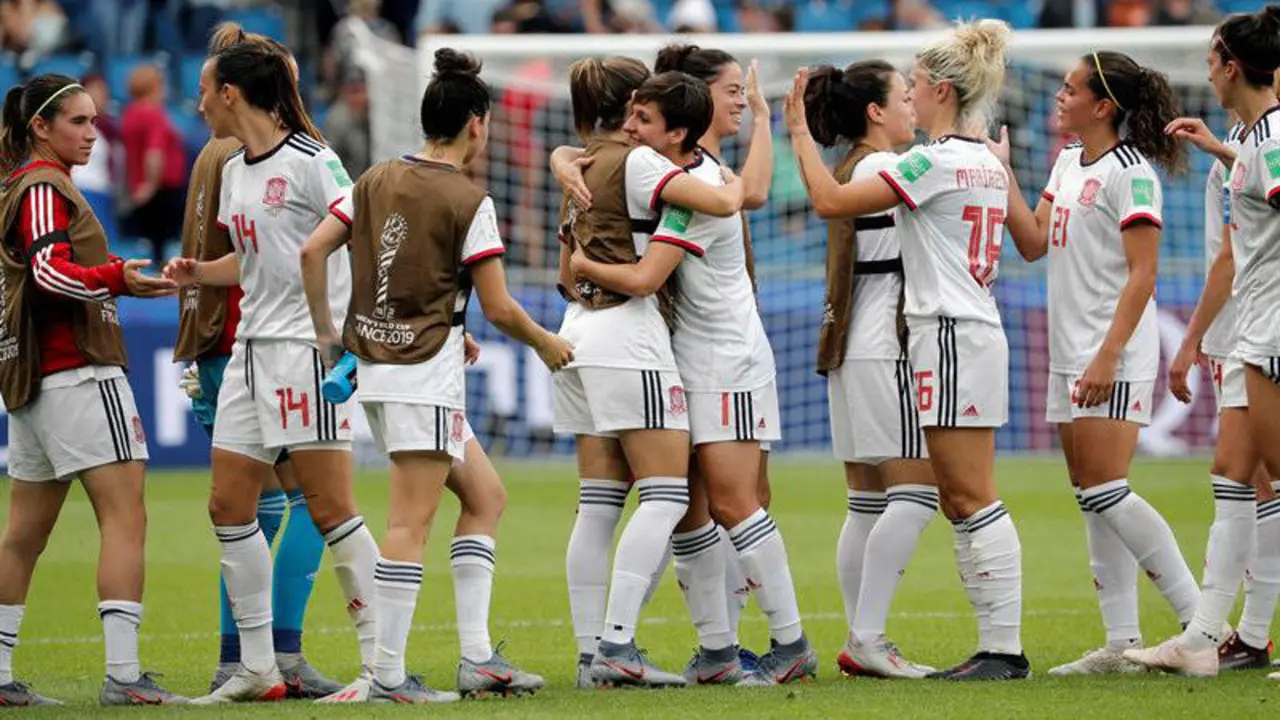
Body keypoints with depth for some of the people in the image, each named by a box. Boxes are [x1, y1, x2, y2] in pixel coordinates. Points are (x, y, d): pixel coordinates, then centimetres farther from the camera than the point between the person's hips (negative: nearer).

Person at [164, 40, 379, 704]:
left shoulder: (310, 163, -10)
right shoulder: (232, 172, 14)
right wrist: (198, 273, 8)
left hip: (308, 345, -9)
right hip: (253, 348, 9)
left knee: (329, 509, -8)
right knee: (229, 506, 6)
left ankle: (380, 660, -1)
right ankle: (257, 669, 12)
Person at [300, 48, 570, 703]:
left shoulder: (377, 180, 8)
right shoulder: (468, 201, -10)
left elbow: (313, 251, 5)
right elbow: (498, 309, -9)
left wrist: (325, 330, 14)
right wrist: (548, 346, 8)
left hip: (374, 367, 8)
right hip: (426, 372, -8)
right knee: (411, 522, -7)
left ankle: (477, 658, 15)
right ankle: (388, 675, -11)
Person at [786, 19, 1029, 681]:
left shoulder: (936, 162, -14)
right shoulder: (988, 164, 14)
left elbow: (831, 201, -13)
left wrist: (799, 130, -1)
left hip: (951, 337, -10)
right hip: (973, 333, 10)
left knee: (973, 499, -9)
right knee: (960, 502, 10)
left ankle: (1003, 646, -10)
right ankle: (997, 644, 9)